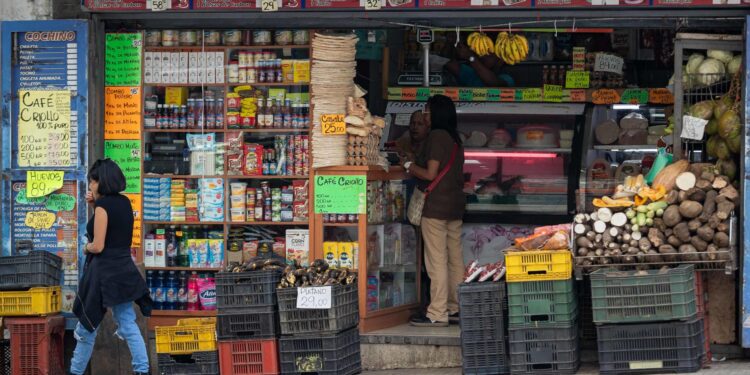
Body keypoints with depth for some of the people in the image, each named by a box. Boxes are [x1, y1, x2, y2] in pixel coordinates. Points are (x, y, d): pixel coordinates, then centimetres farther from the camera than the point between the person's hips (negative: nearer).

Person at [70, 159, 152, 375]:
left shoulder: (103, 205, -15)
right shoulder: (124, 202, 8)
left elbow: (98, 246, -17)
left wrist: (86, 248, 4)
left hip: (104, 272, -7)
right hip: (124, 270, 7)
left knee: (88, 326, 5)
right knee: (128, 324, 5)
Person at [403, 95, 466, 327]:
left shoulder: (437, 136, -11)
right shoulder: (455, 139, 15)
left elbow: (430, 174, -16)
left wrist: (410, 167, 1)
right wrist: (416, 168, 17)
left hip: (436, 206, -9)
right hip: (455, 204, 9)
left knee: (437, 260, -8)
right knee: (455, 258, 11)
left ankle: (437, 314, -10)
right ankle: (456, 308, 14)